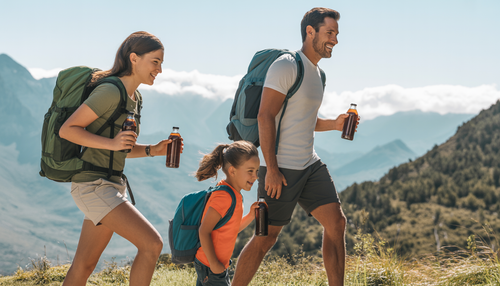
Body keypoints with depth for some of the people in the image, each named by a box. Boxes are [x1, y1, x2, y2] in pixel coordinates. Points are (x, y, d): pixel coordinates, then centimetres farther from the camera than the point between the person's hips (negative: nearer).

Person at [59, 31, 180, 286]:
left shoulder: (133, 97, 14)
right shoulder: (110, 92, -15)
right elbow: (67, 129, -15)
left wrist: (153, 150, 4)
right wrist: (111, 142, -23)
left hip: (111, 186, 10)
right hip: (93, 185, -10)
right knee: (152, 243, -16)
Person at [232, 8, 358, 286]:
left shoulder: (317, 73, 17)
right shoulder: (286, 66, -12)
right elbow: (265, 116, -18)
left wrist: (334, 124, 7)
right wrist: (271, 169, -22)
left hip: (310, 164, 9)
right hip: (281, 168, -8)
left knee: (336, 223, 1)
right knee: (267, 237, -3)